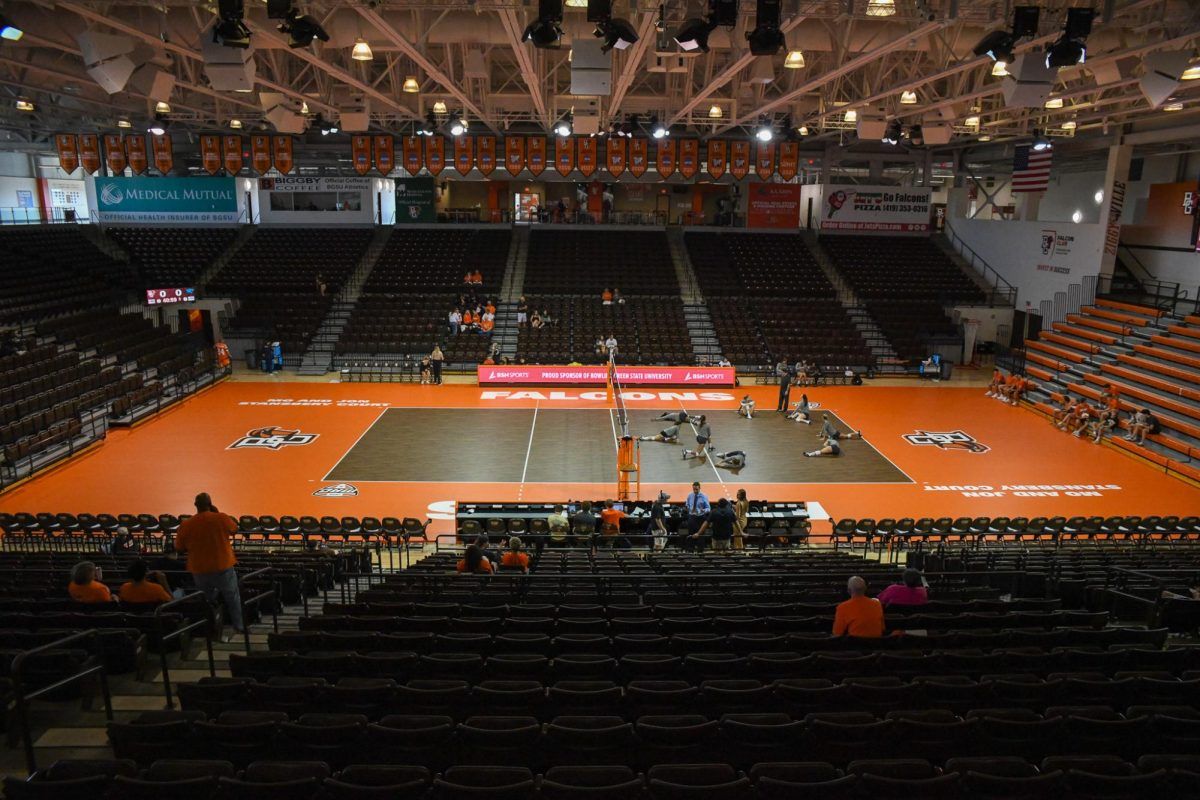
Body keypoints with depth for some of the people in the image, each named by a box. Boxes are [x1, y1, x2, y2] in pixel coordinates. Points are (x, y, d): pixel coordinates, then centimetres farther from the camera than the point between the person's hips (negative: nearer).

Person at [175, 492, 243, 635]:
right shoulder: (221, 518, -14)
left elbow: (179, 548, 0)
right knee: (232, 597, 17)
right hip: (223, 567, -1)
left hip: (199, 570, 2)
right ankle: (239, 626, 24)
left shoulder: (186, 525, -10)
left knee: (206, 599, 22)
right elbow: (234, 529, 7)